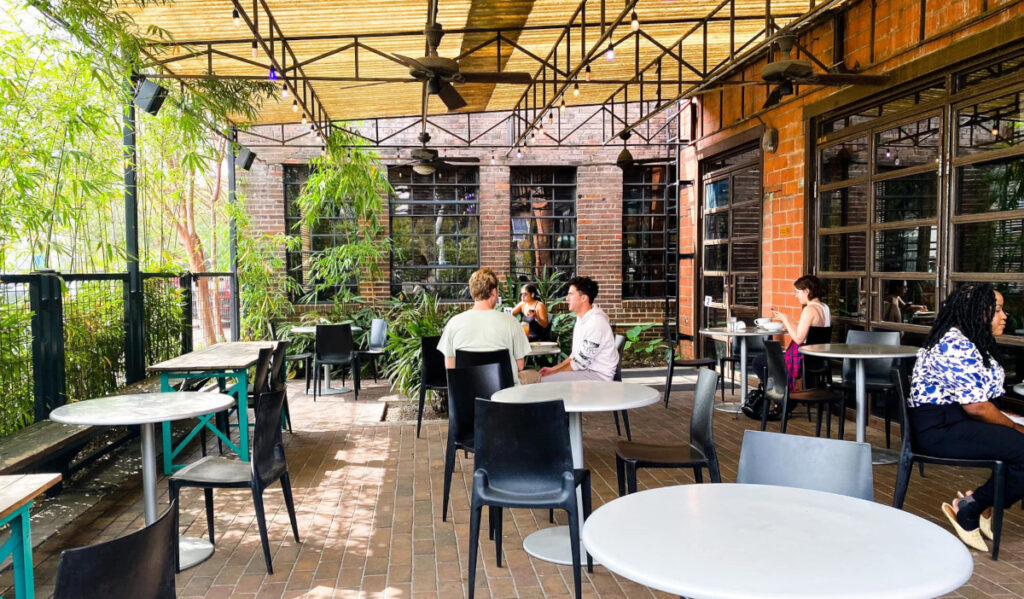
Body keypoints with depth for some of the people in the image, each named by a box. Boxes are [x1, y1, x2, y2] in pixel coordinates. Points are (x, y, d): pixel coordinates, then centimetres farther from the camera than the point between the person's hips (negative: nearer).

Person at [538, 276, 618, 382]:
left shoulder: (596, 322, -22)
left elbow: (580, 362, -19)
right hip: (585, 369, 10)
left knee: (545, 381, -20)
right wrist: (553, 368, 7)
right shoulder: (582, 318, 11)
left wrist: (554, 372, -10)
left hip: (598, 376, -10)